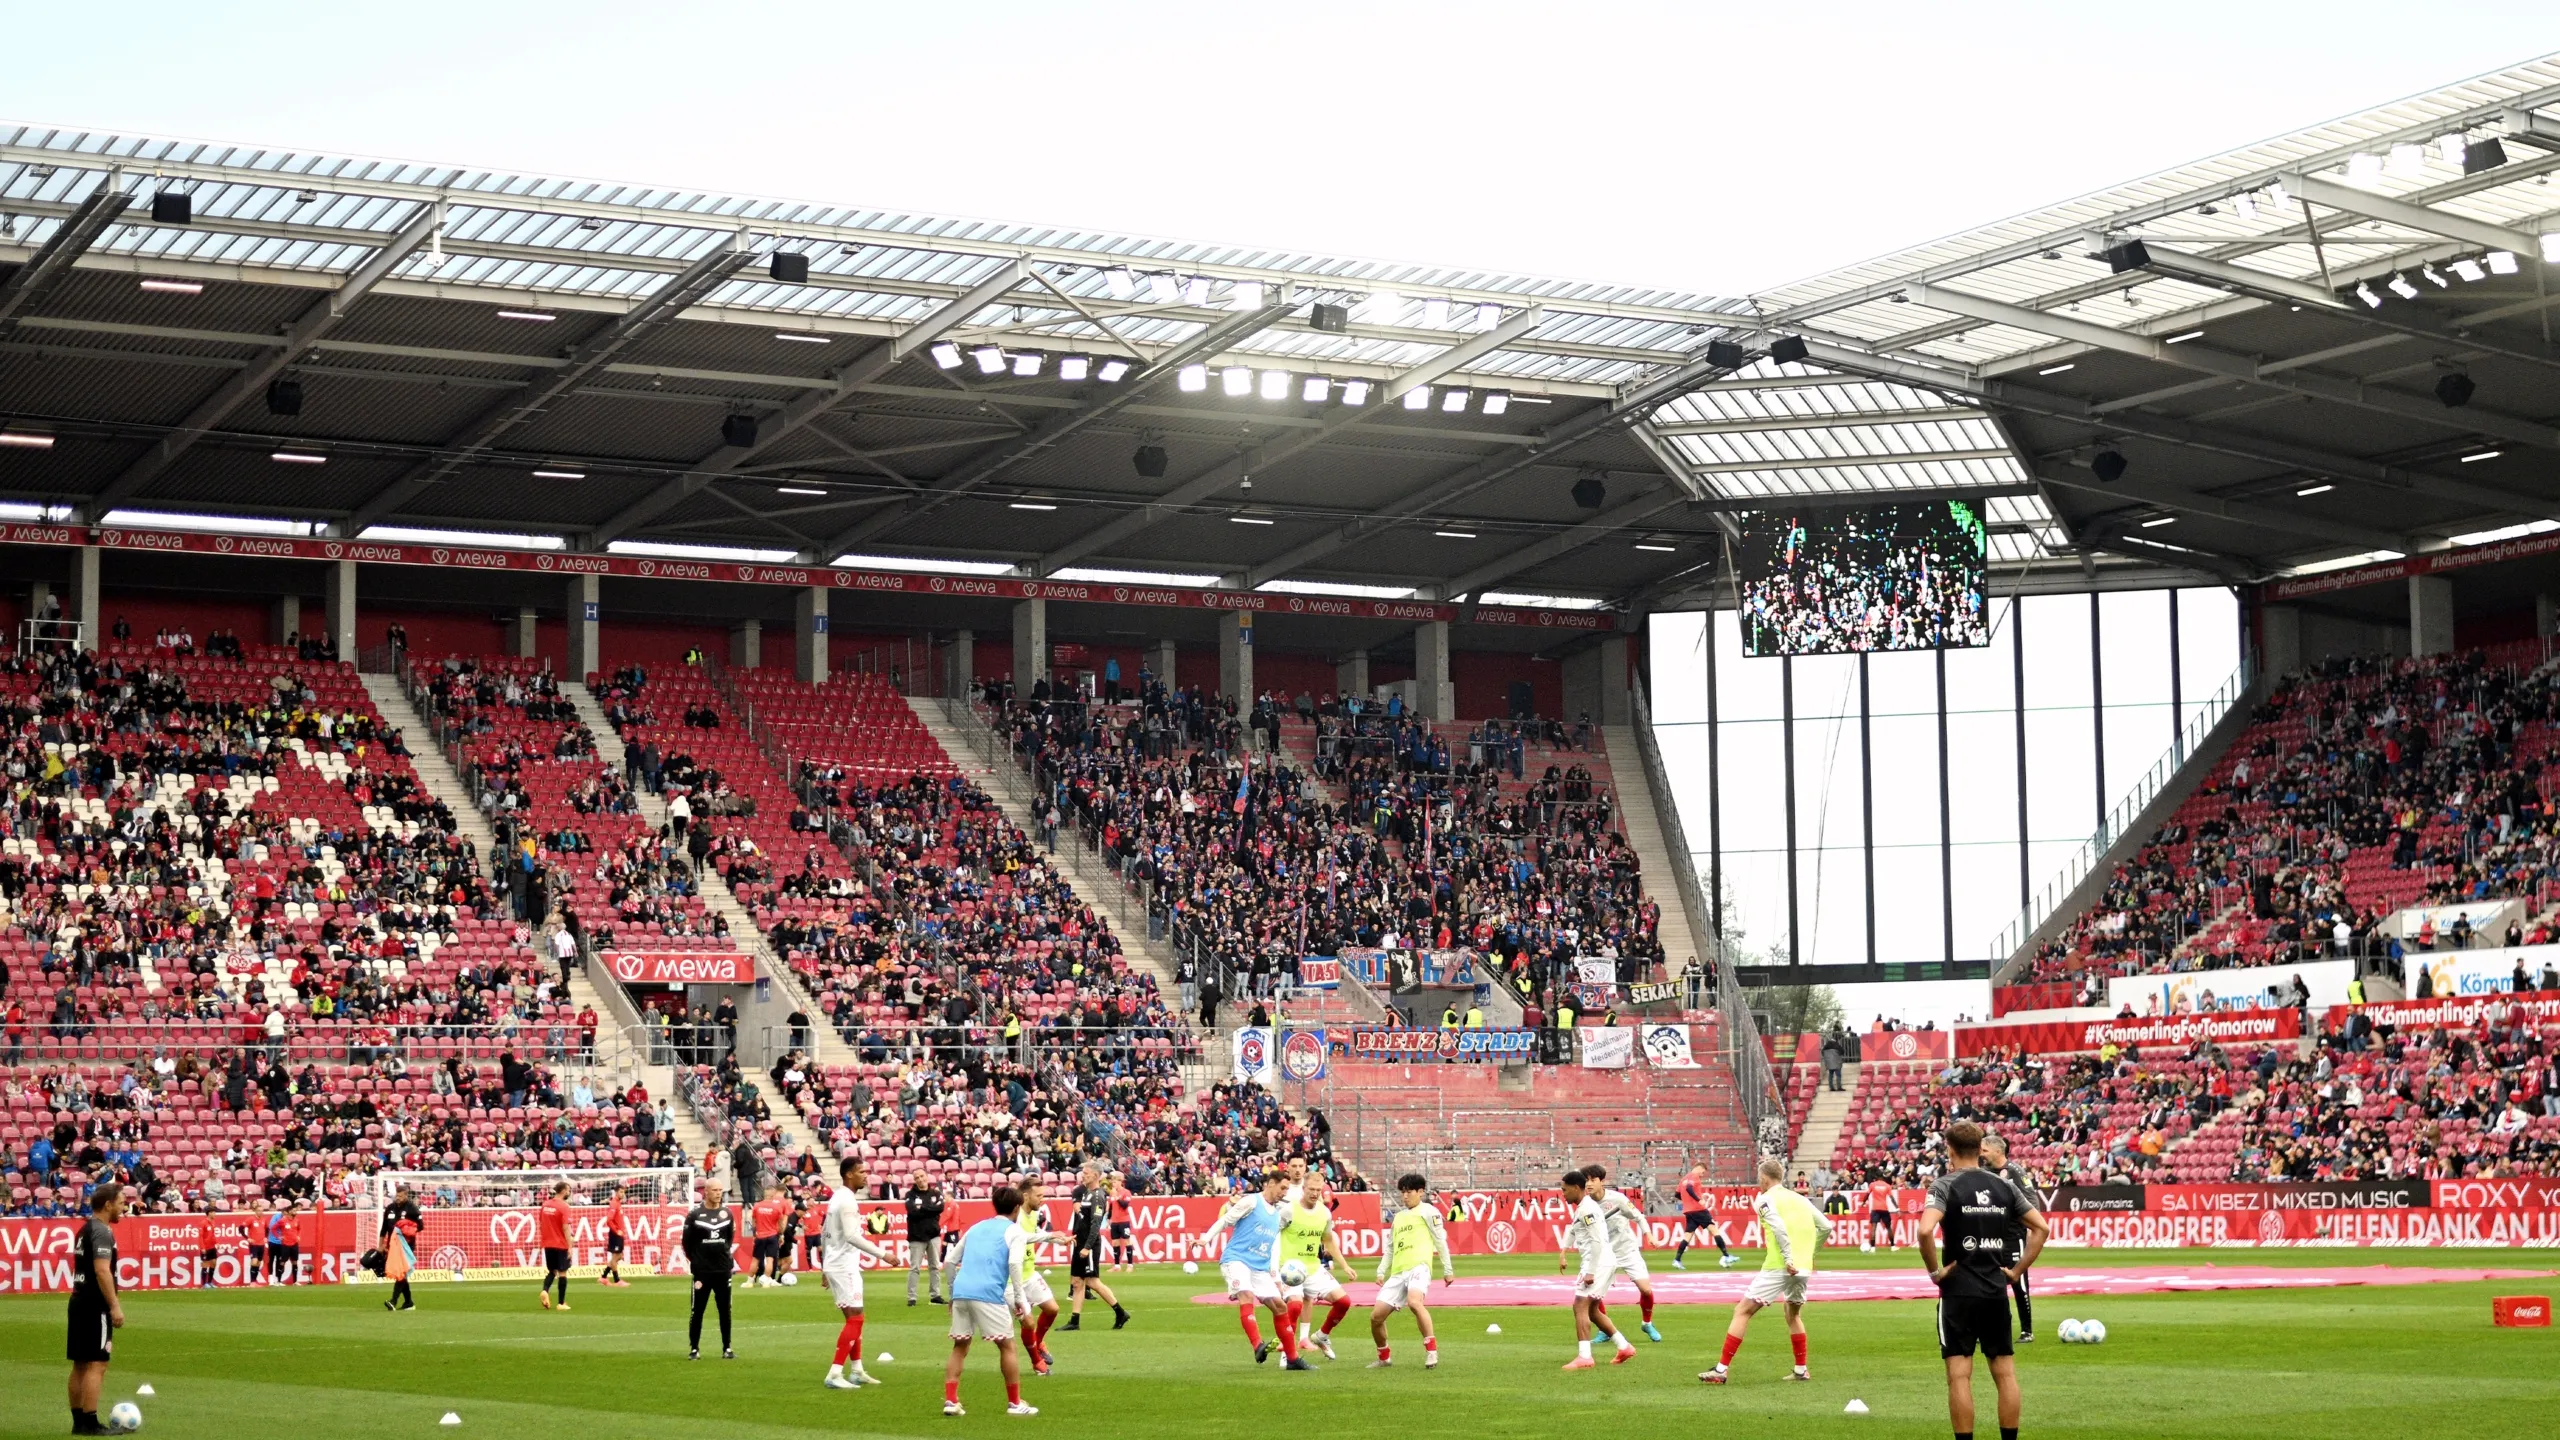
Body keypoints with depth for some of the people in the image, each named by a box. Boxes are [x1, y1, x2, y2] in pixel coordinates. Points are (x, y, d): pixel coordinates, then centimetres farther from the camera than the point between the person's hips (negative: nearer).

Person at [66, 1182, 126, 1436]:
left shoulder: (85, 1230, 16)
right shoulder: (102, 1231, -14)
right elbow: (102, 1271, -23)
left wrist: (112, 1298, 26)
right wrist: (115, 1306, -22)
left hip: (79, 1301, 10)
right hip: (95, 1306, -10)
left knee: (80, 1365, 12)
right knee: (96, 1364, -8)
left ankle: (79, 1421, 16)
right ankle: (90, 1423, -9)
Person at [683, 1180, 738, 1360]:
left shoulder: (727, 1213, 5)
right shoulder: (694, 1214, -6)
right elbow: (687, 1242, -1)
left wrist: (727, 1255, 8)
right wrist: (696, 1262, 0)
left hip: (723, 1270, 3)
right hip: (702, 1271, -3)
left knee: (725, 1311, 7)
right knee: (697, 1311, 2)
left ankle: (726, 1348, 14)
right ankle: (694, 1349, 9)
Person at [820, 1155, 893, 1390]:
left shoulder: (836, 1197, 14)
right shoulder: (847, 1200, -16)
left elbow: (824, 1233, 20)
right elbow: (852, 1236, -26)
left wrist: (825, 1267, 26)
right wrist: (882, 1254, -24)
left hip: (835, 1264, 10)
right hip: (844, 1266, -10)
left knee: (855, 1318, 15)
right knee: (855, 1318, -10)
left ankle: (856, 1370, 19)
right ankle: (835, 1374, -12)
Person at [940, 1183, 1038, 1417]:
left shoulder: (976, 1228, 25)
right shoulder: (1013, 1231, 8)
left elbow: (949, 1262, 23)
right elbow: (1014, 1263, -9)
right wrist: (1019, 1295, -5)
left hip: (961, 1292, 5)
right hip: (989, 1294, -5)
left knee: (959, 1347, 13)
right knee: (1007, 1346, 6)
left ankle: (950, 1401, 4)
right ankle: (1014, 1402, 8)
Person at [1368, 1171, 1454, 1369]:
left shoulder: (1427, 1212, 6)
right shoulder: (1398, 1217, 27)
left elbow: (1440, 1239, 3)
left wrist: (1447, 1269, -2)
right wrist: (1381, 1271, 17)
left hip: (1418, 1266, -7)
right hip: (1397, 1273, 7)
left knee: (1414, 1302, -35)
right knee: (1376, 1316, 0)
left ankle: (1431, 1349, -28)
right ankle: (1384, 1358, 19)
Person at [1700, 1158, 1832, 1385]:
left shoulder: (1766, 1199, 0)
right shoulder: (1800, 1199, 18)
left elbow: (1779, 1227, -18)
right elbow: (1826, 1227, 15)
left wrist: (1788, 1259, -22)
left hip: (1778, 1267, -6)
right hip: (1803, 1268, 6)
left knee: (1742, 1311, -1)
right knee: (1793, 1315, 29)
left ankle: (1722, 1369, -6)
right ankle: (1801, 1370, 27)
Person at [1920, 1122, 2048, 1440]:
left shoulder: (1945, 1185, -8)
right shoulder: (2004, 1186, 8)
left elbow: (1925, 1230, -24)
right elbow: (2041, 1227, 9)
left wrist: (1934, 1271, -12)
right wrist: (2017, 1270, 9)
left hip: (1959, 1291, -5)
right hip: (1997, 1291, 5)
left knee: (1959, 1375, -2)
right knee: (2005, 1373, 10)